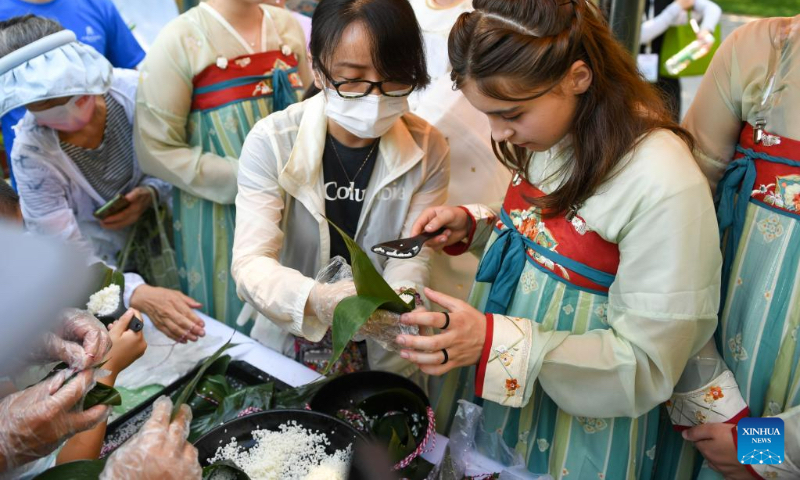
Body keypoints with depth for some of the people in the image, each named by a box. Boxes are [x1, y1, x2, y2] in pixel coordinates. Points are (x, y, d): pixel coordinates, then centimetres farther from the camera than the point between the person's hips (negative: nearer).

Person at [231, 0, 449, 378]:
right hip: (286, 349, -3)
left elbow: (412, 255, -6)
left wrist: (399, 300, -28)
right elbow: (251, 261, -20)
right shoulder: (271, 142, -13)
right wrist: (317, 299, -40)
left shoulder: (427, 149, -7)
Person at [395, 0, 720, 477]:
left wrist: (495, 343, -33)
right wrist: (472, 226, -7)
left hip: (577, 426, -6)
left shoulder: (666, 186, -28)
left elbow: (648, 364, -23)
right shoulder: (547, 135, -6)